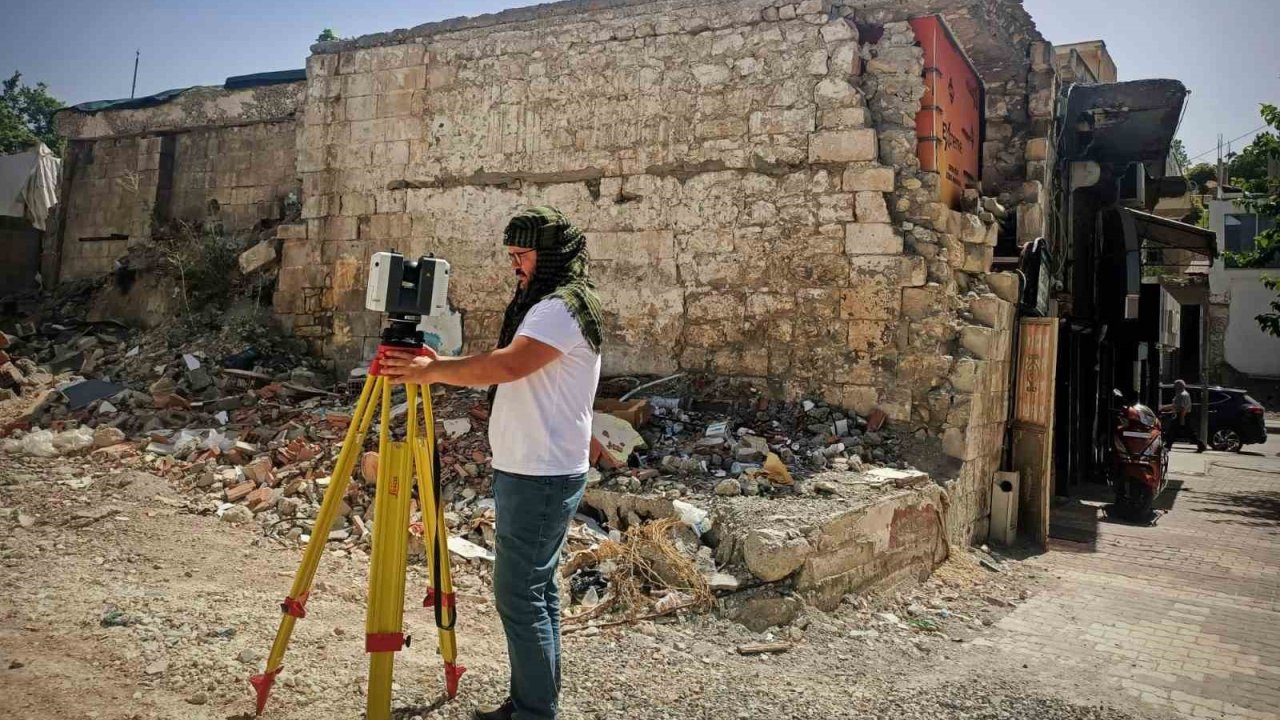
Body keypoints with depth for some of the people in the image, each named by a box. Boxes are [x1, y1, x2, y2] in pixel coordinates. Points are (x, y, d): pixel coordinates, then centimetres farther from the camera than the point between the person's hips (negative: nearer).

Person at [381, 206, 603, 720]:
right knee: (536, 590, 15)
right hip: (533, 471, 10)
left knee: (519, 595, -6)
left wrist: (434, 371, -22)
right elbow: (505, 372, 17)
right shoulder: (545, 305, 18)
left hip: (540, 476, -10)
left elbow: (506, 365, -29)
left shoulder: (562, 308, -16)